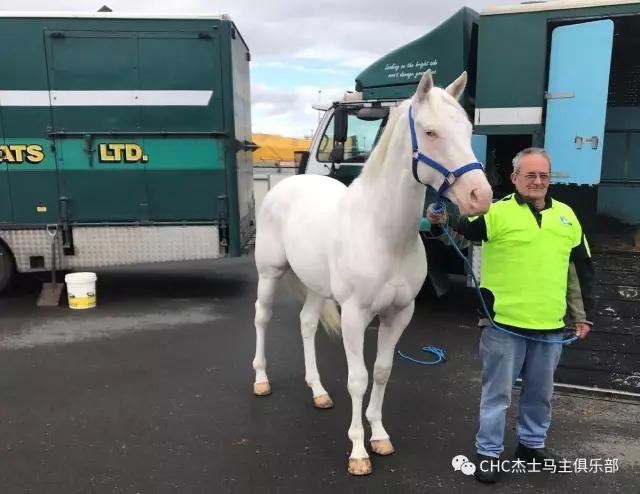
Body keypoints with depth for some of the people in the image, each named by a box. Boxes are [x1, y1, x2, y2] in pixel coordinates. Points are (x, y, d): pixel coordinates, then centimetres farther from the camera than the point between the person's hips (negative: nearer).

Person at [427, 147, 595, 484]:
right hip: (505, 323, -4)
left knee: (540, 393, 20)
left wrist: (583, 314, 15)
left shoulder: (566, 216, 8)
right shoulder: (496, 212, -7)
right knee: (497, 392, 7)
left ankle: (532, 444, 40)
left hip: (550, 326, 5)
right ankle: (488, 452, 23)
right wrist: (438, 224, -37)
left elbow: (581, 269, 15)